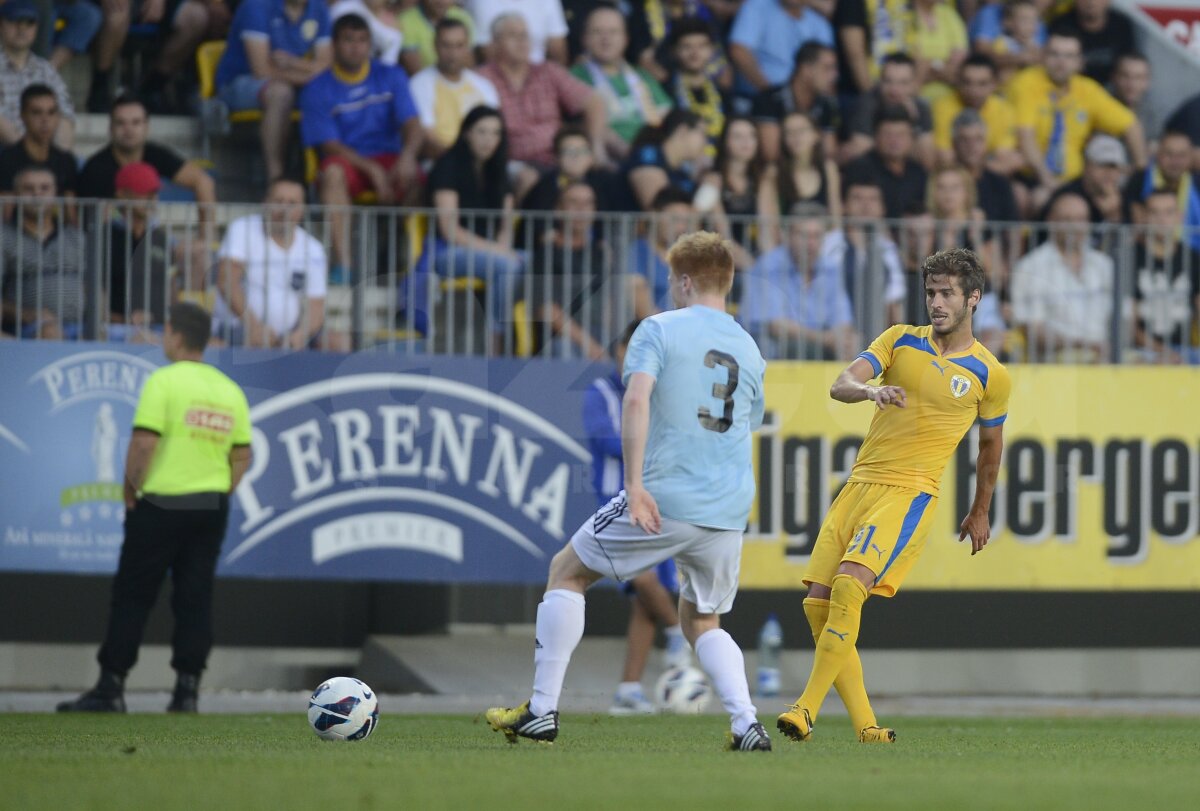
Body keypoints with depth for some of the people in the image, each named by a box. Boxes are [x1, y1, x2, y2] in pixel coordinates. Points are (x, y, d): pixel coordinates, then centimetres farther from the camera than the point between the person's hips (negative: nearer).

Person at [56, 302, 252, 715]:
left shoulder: (164, 382, -11)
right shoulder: (230, 391, 8)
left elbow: (143, 443, -18)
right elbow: (242, 455, 9)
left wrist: (131, 490, -5)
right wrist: (219, 496, 16)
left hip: (160, 506, -5)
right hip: (211, 509, 5)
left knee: (132, 598, 1)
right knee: (194, 599, 7)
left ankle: (110, 687, 0)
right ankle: (187, 688, 1)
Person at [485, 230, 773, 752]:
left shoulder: (660, 330, -2)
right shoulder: (749, 351, 15)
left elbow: (637, 401, -17)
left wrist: (635, 484, -20)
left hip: (665, 500, -5)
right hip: (730, 512, 5)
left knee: (567, 572, 13)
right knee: (701, 623, 21)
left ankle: (542, 712, 8)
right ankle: (746, 725, -1)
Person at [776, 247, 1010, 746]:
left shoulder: (989, 375, 3)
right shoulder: (900, 340, 10)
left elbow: (990, 444, 18)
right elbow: (840, 385, -4)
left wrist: (980, 513, 27)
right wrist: (870, 391, -28)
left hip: (910, 494, -5)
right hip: (859, 484, 5)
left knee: (849, 587, -24)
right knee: (817, 604, -4)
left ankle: (808, 708, -21)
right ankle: (865, 726, 1)